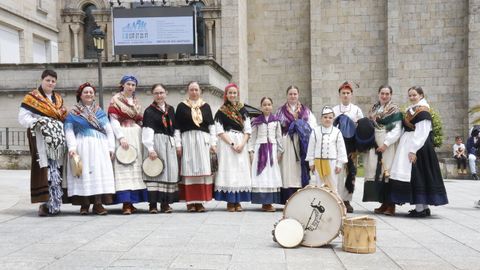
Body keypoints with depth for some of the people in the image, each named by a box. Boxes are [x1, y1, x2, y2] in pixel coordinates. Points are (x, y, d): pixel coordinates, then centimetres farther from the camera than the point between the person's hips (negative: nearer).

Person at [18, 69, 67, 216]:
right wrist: (38, 122, -17)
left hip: (57, 139, 5)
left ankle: (54, 202, 7)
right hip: (41, 139, -5)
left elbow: (64, 117, 23)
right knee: (44, 168, -13)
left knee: (56, 169, 2)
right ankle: (46, 202, -14)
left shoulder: (58, 99, 21)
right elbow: (23, 117, -4)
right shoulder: (32, 97, 3)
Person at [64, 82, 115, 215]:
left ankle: (98, 204, -8)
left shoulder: (100, 112, 18)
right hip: (82, 146, -2)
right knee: (84, 173, -8)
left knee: (99, 172, -6)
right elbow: (69, 131, 0)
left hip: (100, 147, 2)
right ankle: (84, 204, -4)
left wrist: (111, 147, 3)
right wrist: (72, 147, -13)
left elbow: (109, 130, 13)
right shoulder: (73, 113, 10)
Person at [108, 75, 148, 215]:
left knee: (136, 167, 1)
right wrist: (121, 137, -18)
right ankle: (126, 203, -16)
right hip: (122, 135, -6)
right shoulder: (115, 100, 3)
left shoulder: (136, 102, 19)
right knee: (123, 168, -11)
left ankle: (131, 201, 4)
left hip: (136, 136, 6)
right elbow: (114, 121, -6)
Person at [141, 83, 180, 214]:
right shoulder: (149, 111, -2)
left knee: (170, 171, 2)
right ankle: (153, 204, -5)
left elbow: (176, 129, 18)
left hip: (169, 144, 6)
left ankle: (165, 203, 7)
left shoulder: (171, 109, 15)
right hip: (155, 143, -5)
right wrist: (150, 149, -19)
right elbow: (147, 130, -11)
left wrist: (177, 143, 10)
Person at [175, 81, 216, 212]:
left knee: (203, 170, -1)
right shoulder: (181, 106, 7)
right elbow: (177, 127, 4)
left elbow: (211, 125, 11)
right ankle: (190, 202, 0)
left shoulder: (206, 106, 13)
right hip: (187, 140, -2)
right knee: (189, 170, -3)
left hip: (203, 140, 2)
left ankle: (200, 201, 4)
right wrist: (178, 144, -4)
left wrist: (213, 143, 3)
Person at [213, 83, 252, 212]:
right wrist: (232, 144, -13)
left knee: (241, 171, 0)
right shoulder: (221, 112, 3)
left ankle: (238, 201, 7)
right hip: (226, 144, -3)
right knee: (228, 170, -7)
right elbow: (219, 131, -4)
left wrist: (242, 144, -8)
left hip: (241, 144, 3)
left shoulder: (243, 111, 12)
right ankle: (230, 202, -2)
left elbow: (248, 130, 8)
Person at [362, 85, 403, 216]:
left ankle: (391, 205, -4)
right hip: (374, 145, 5)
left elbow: (397, 130, -8)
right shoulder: (373, 109, 16)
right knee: (376, 173, 3)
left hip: (388, 146, -5)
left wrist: (386, 143, -16)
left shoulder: (395, 110, 0)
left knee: (387, 172, -8)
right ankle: (384, 204, 9)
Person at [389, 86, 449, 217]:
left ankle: (420, 208, -4)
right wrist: (406, 148, 10)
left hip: (419, 147, -9)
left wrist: (413, 150, -22)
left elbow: (421, 133, -18)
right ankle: (424, 207, 16)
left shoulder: (423, 111, -11)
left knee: (416, 175, -8)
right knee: (419, 176, 10)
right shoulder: (410, 110, 16)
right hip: (408, 146, 9)